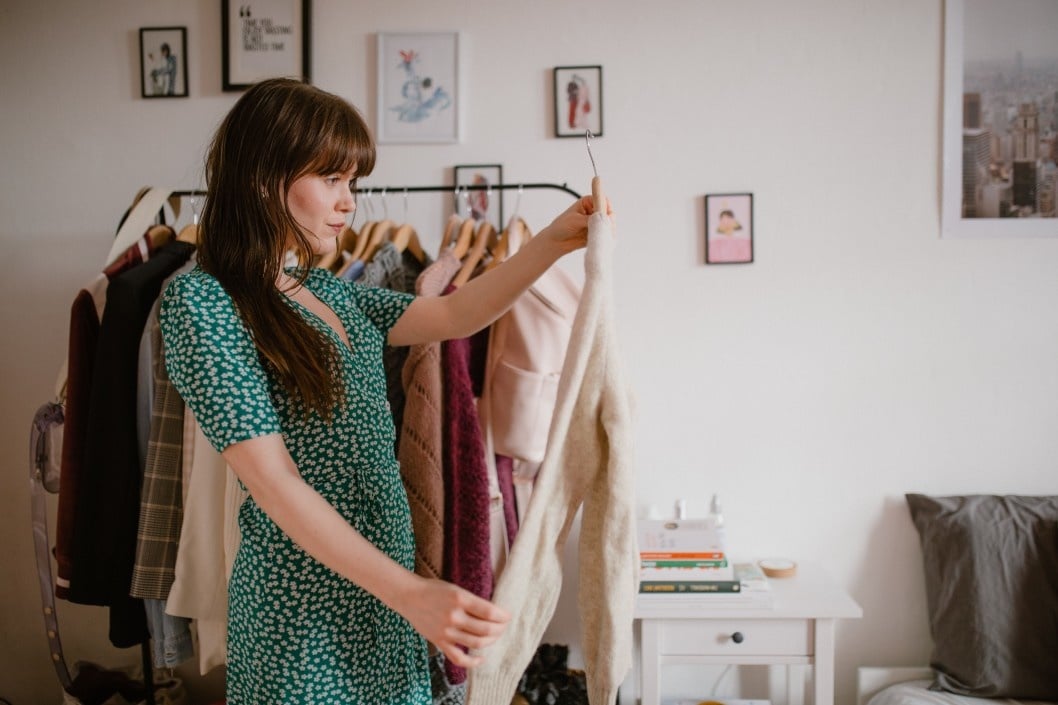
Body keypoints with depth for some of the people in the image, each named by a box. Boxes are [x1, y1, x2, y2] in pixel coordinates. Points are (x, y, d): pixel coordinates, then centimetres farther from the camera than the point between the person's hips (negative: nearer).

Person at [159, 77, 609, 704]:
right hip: (305, 602, -7)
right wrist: (411, 592, -27)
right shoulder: (200, 301, -15)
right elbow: (275, 482, -22)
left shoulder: (331, 293, 9)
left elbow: (453, 316, 13)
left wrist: (552, 243, 2)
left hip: (386, 586, 7)